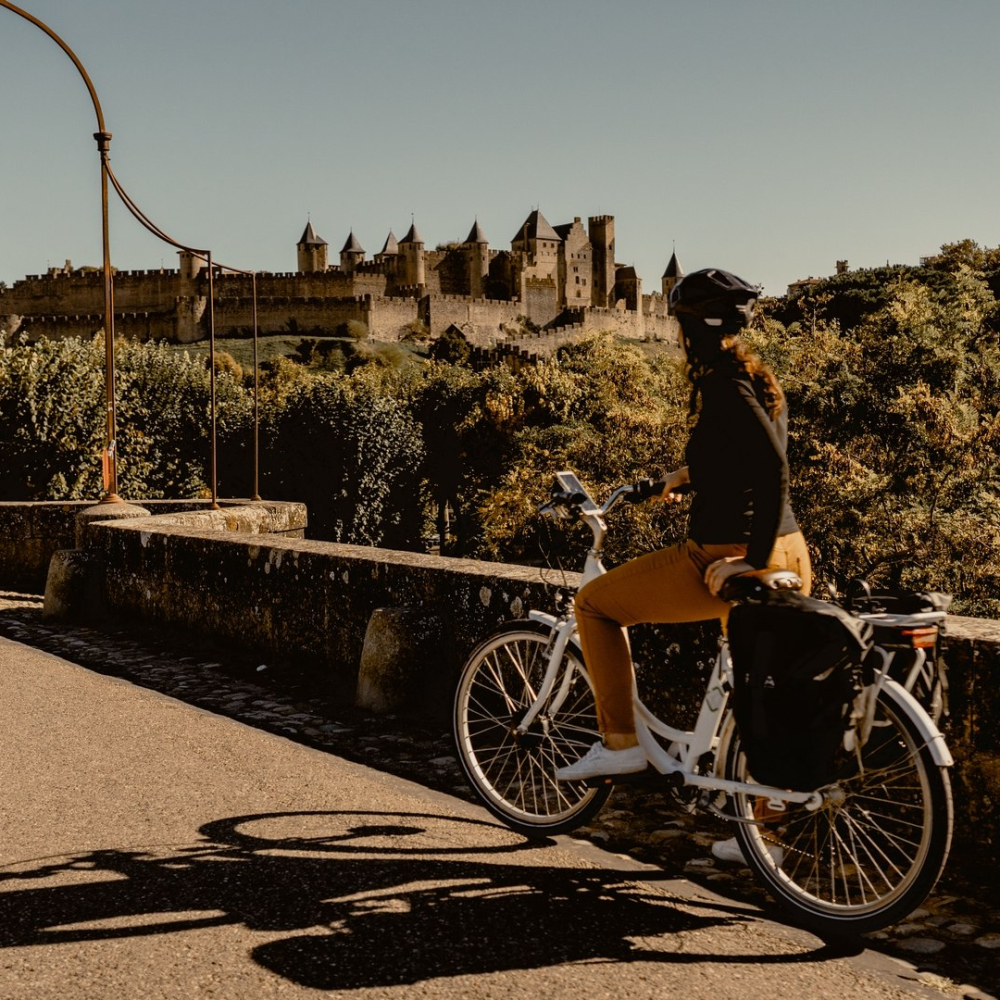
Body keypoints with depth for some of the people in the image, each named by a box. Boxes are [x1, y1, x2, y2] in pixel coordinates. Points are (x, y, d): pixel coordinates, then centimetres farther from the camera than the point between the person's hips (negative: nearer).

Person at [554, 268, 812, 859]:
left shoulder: (723, 386, -16)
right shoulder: (763, 381, 12)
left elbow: (773, 469, -28)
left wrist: (752, 563, -23)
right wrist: (690, 474, 40)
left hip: (728, 558, -9)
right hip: (789, 555, 9)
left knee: (595, 604, 8)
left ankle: (621, 742, 11)